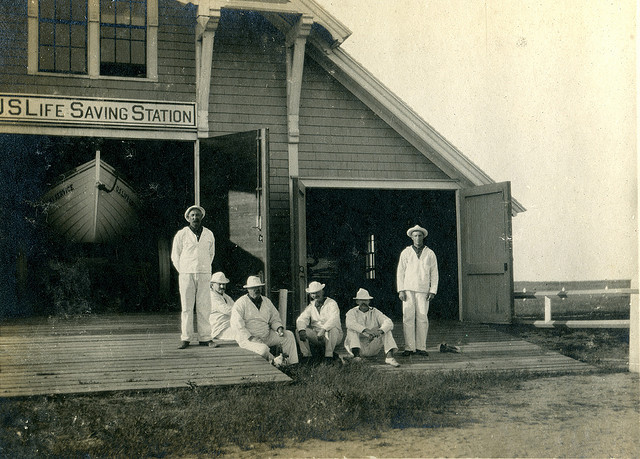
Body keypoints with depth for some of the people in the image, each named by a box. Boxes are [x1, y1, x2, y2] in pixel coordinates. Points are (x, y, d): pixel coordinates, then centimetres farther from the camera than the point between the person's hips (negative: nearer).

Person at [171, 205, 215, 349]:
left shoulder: (209, 234, 11)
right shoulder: (181, 234, 3)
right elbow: (175, 256, 8)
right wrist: (183, 272, 3)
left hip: (204, 275, 2)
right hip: (186, 274, -2)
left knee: (204, 307, 0)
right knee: (186, 307, -2)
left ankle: (205, 338, 4)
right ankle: (186, 338, 3)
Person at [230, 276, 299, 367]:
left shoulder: (266, 301, 13)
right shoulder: (240, 304, -8)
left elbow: (275, 319, 19)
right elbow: (236, 326, -15)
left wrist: (279, 328, -4)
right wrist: (251, 338, -23)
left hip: (267, 336, 7)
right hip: (247, 338, -7)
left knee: (288, 335, -5)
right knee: (263, 349, -36)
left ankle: (292, 363, -7)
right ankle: (275, 363, -9)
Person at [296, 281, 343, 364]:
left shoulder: (331, 303, -3)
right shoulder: (311, 306, 12)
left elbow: (334, 319, -23)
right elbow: (301, 319, -3)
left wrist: (323, 330, -39)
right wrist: (301, 330, -27)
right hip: (316, 335, 4)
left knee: (332, 329, -37)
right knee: (298, 331, -16)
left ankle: (329, 355, -24)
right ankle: (306, 355, -12)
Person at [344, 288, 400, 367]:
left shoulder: (375, 312, 5)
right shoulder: (352, 312, 1)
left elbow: (389, 323, -12)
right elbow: (349, 323, -24)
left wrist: (380, 331, -34)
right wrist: (366, 330, -39)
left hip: (372, 348, 2)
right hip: (357, 346, -1)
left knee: (386, 330, -16)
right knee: (351, 330, -24)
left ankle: (389, 357, -36)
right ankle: (356, 355, -43)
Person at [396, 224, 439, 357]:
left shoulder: (430, 254, 11)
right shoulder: (406, 253, 10)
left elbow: (434, 274, 11)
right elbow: (400, 272, 9)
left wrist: (433, 291, 1)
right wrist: (400, 290, 0)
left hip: (423, 290, 0)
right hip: (408, 289, 0)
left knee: (422, 318, -5)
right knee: (408, 318, -6)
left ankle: (421, 347, 2)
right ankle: (409, 347, -3)